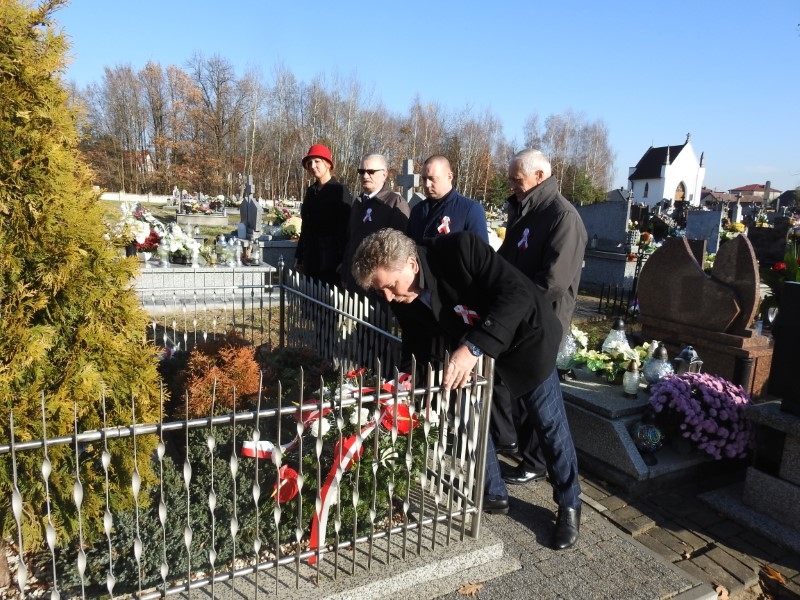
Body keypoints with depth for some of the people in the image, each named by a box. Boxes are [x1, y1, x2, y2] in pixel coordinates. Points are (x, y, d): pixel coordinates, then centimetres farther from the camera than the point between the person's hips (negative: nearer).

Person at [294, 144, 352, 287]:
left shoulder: (340, 191, -7)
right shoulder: (311, 191, 13)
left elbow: (346, 229, -11)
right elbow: (306, 227, 16)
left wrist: (343, 261, -16)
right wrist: (299, 257, 15)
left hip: (331, 261, -6)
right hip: (311, 261, 6)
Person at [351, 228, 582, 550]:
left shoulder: (459, 248, -35)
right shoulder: (403, 300, -16)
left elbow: (518, 293, -39)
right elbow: (416, 349, -4)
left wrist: (473, 347, -46)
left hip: (524, 335, -5)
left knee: (549, 423, 6)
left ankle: (569, 505, 27)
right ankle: (493, 493, 29)